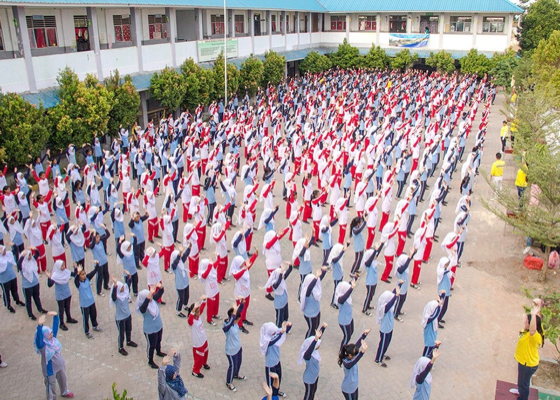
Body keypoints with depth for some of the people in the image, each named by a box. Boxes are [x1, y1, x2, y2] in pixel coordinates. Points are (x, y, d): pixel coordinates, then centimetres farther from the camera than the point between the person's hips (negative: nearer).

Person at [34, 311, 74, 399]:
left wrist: (55, 316, -26)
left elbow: (55, 326, -11)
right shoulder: (42, 345, -30)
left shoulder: (53, 338, -11)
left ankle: (64, 392, 53)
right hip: (50, 368, -7)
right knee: (51, 383, 16)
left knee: (62, 379, 27)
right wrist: (40, 325, -66)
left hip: (60, 365, 7)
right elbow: (38, 337, -49)